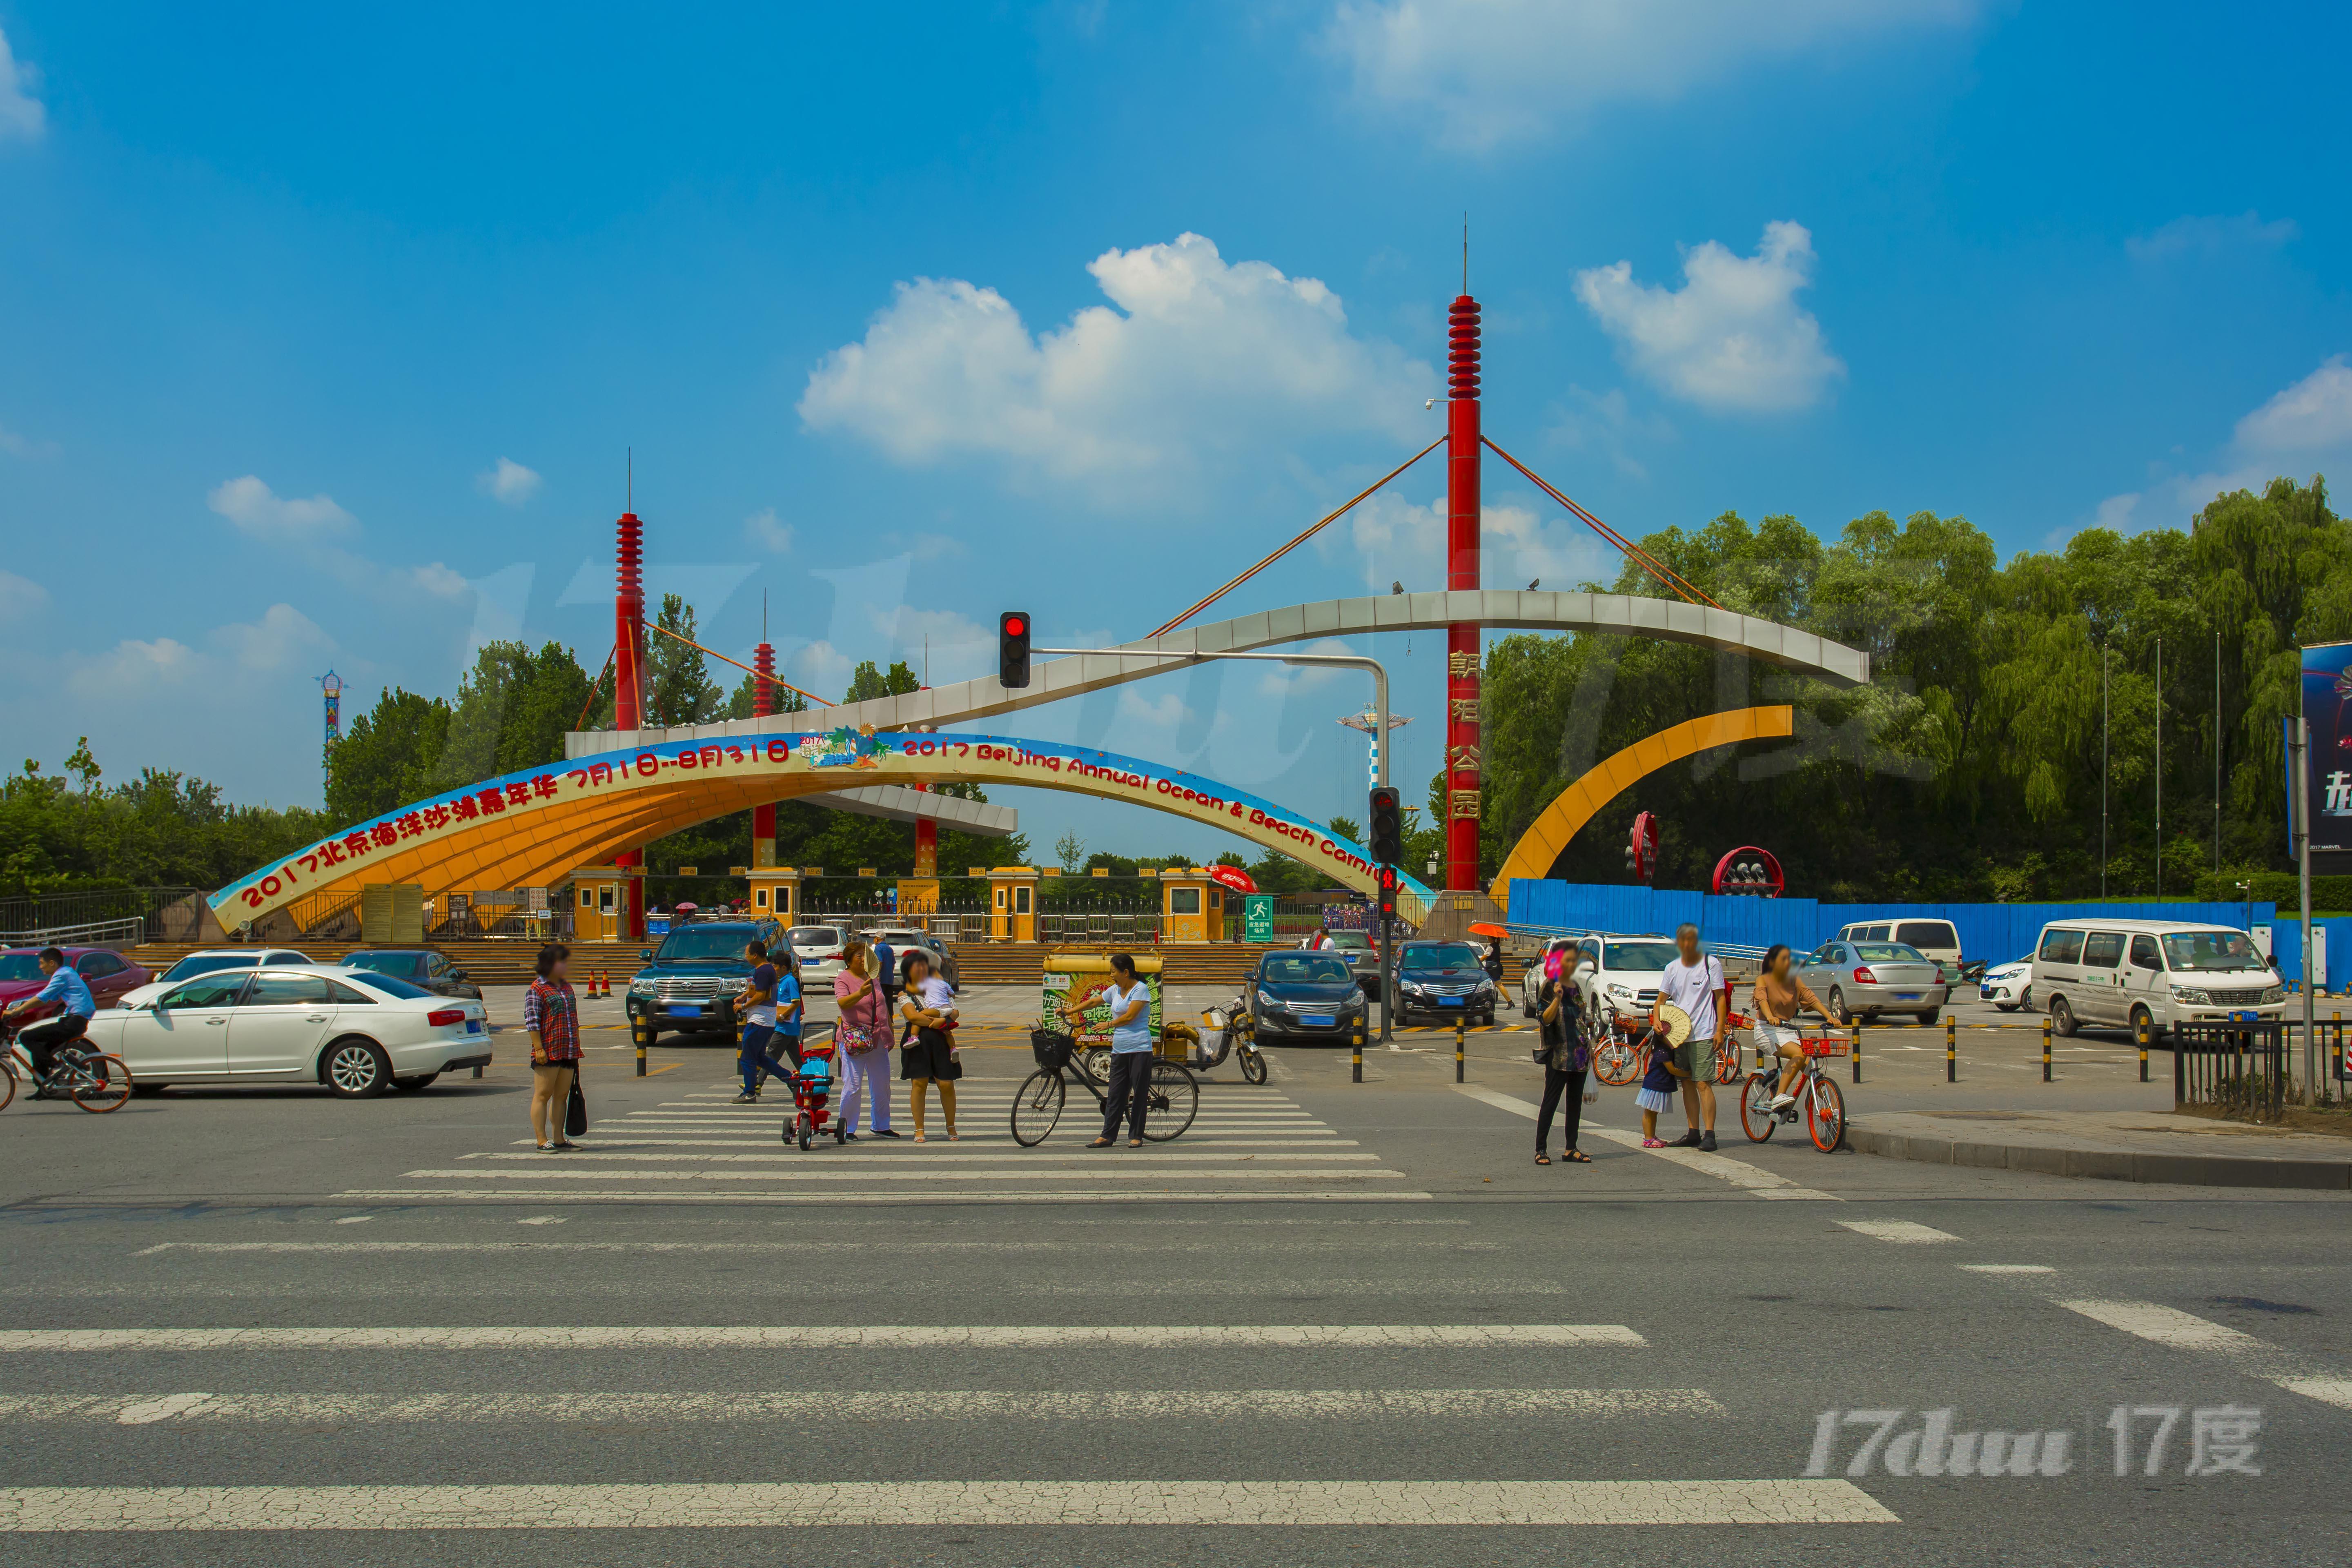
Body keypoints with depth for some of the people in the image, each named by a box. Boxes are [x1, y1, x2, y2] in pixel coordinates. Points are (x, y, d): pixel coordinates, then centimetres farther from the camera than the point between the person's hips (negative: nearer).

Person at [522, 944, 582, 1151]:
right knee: (543, 1095, -4)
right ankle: (542, 1141, -4)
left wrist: (577, 1048, 19)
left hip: (569, 1052, 7)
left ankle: (559, 1139, 12)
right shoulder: (536, 989, -6)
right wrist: (539, 1049, -17)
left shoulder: (567, 987, 17)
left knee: (562, 1096, 8)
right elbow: (531, 1021, -11)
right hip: (548, 1052, -7)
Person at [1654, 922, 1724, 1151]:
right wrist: (1656, 1019, -7)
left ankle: (1710, 1135, -11)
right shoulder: (1672, 969, 11)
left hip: (1703, 1035, -6)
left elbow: (1720, 998, -3)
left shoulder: (1711, 964, -2)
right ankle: (1694, 1133, 15)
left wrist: (1720, 1029, -10)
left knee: (1703, 1084, -11)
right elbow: (1662, 998, 13)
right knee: (1687, 1084, 9)